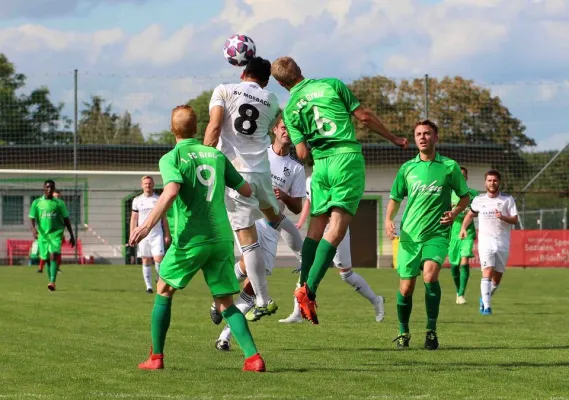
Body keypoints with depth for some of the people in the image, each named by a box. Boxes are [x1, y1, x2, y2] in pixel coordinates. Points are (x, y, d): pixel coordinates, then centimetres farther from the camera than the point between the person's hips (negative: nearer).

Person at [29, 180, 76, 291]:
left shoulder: (59, 203, 4)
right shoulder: (37, 203, 7)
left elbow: (66, 220, 9)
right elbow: (32, 218, 2)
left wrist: (72, 236, 9)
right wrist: (33, 228, -19)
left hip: (56, 233, -2)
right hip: (42, 235, 2)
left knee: (53, 256, -19)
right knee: (47, 259, 9)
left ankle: (52, 282, -29)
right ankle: (51, 280, 25)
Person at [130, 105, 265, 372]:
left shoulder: (170, 158, -2)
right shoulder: (216, 155, 12)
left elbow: (171, 191, -21)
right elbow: (246, 190, 15)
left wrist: (147, 225, -25)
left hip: (190, 239, -4)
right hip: (222, 237, 4)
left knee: (164, 292, 16)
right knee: (225, 302, 6)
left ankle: (156, 357, 16)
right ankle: (253, 357, -12)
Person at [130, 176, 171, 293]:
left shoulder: (159, 199, 6)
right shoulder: (137, 200, 8)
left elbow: (164, 219, 8)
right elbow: (134, 219, 10)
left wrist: (167, 235, 3)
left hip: (157, 234, -1)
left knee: (158, 258, -12)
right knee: (146, 261, 2)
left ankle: (159, 278, 14)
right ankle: (148, 286, 7)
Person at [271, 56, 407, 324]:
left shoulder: (289, 109, 9)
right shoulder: (332, 85, 5)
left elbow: (302, 153, 3)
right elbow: (364, 116, 3)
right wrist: (394, 139, 14)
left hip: (320, 164, 3)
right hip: (348, 157, -3)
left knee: (316, 226, 14)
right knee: (337, 226, -8)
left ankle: (304, 287, 11)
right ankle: (309, 290, -17)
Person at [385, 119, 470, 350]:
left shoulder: (449, 167, 2)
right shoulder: (407, 168, 8)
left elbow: (465, 196, 12)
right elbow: (395, 198, 17)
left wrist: (455, 212, -8)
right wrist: (388, 219, -1)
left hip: (437, 234, -3)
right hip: (409, 235, 3)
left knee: (430, 275, -27)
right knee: (406, 289, 2)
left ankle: (431, 331, -15)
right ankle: (403, 332, 27)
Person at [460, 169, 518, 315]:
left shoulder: (508, 199, 1)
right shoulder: (479, 200, 5)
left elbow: (515, 220, -4)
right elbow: (470, 214, 23)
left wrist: (503, 217, -23)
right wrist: (464, 228, 8)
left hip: (503, 243, 1)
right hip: (485, 241, -1)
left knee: (497, 278, 7)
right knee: (487, 272, -19)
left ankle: (484, 298, 34)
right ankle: (486, 307, -23)